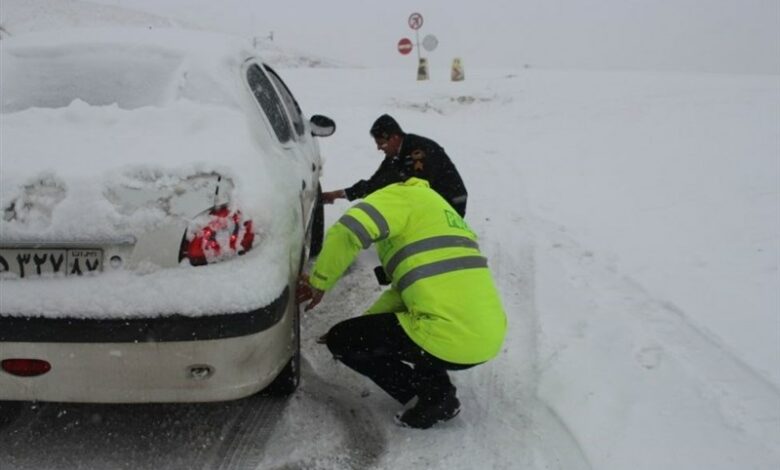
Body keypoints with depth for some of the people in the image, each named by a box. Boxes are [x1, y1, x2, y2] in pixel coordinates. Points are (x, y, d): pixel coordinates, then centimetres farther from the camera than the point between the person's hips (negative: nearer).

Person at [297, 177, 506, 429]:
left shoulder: (401, 195, 1)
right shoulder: (439, 211, 27)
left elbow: (345, 232, -18)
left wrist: (318, 282, -2)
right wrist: (364, 323, 26)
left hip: (450, 339, -9)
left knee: (341, 340, 8)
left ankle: (434, 398, 5)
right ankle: (439, 389, 17)